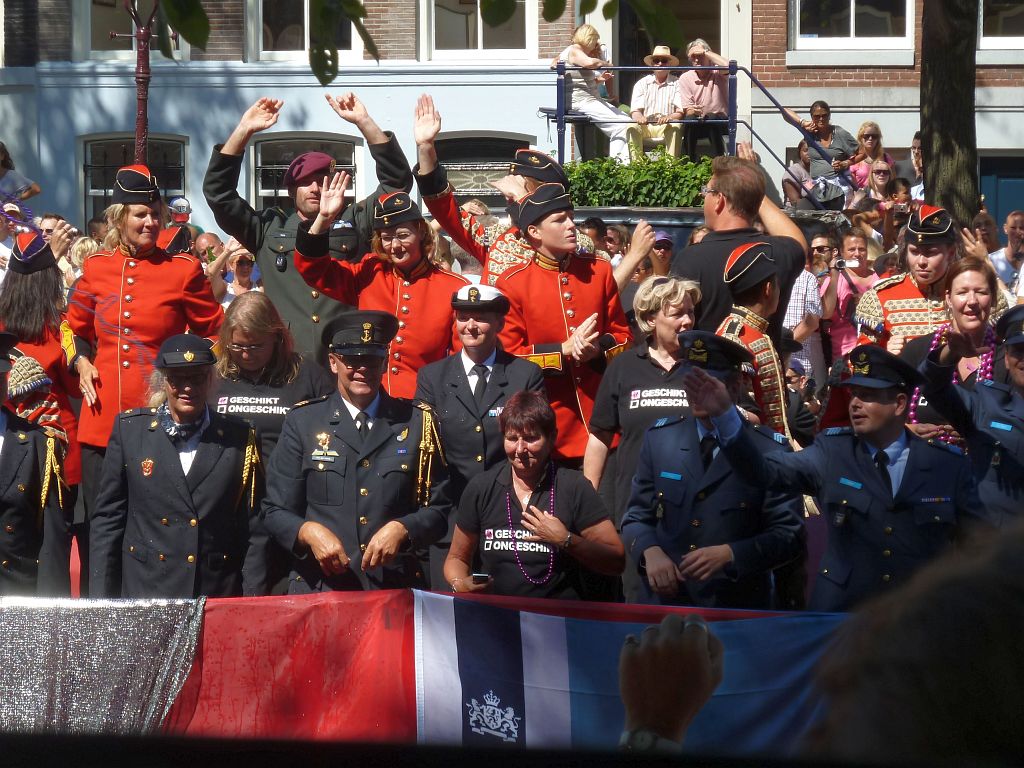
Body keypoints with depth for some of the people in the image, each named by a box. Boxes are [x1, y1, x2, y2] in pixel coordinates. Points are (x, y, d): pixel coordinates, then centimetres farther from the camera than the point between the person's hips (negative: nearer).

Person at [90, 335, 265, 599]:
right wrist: (101, 601, 0)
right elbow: (107, 519, 5)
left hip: (219, 596, 0)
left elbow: (253, 530, 5)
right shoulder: (130, 430, 4)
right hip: (143, 592, 0)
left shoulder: (239, 438, 4)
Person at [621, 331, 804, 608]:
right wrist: (651, 552, -13)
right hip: (666, 602, 3)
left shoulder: (770, 450, -8)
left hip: (739, 609, -2)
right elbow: (638, 517, 8)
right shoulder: (659, 438, 4)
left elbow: (788, 534, -7)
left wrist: (728, 555, -21)